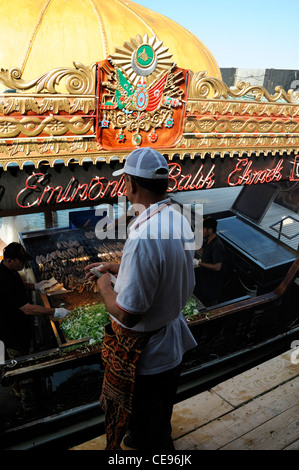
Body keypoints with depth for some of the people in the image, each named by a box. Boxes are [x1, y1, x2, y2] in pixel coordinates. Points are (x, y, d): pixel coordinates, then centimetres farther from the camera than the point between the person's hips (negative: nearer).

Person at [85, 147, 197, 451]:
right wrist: (115, 268, 10)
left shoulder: (143, 237, -35)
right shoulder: (179, 221, -5)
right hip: (172, 344, 9)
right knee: (159, 420, 34)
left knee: (149, 438, 19)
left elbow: (127, 314, -31)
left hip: (142, 358, -9)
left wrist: (104, 286, -12)